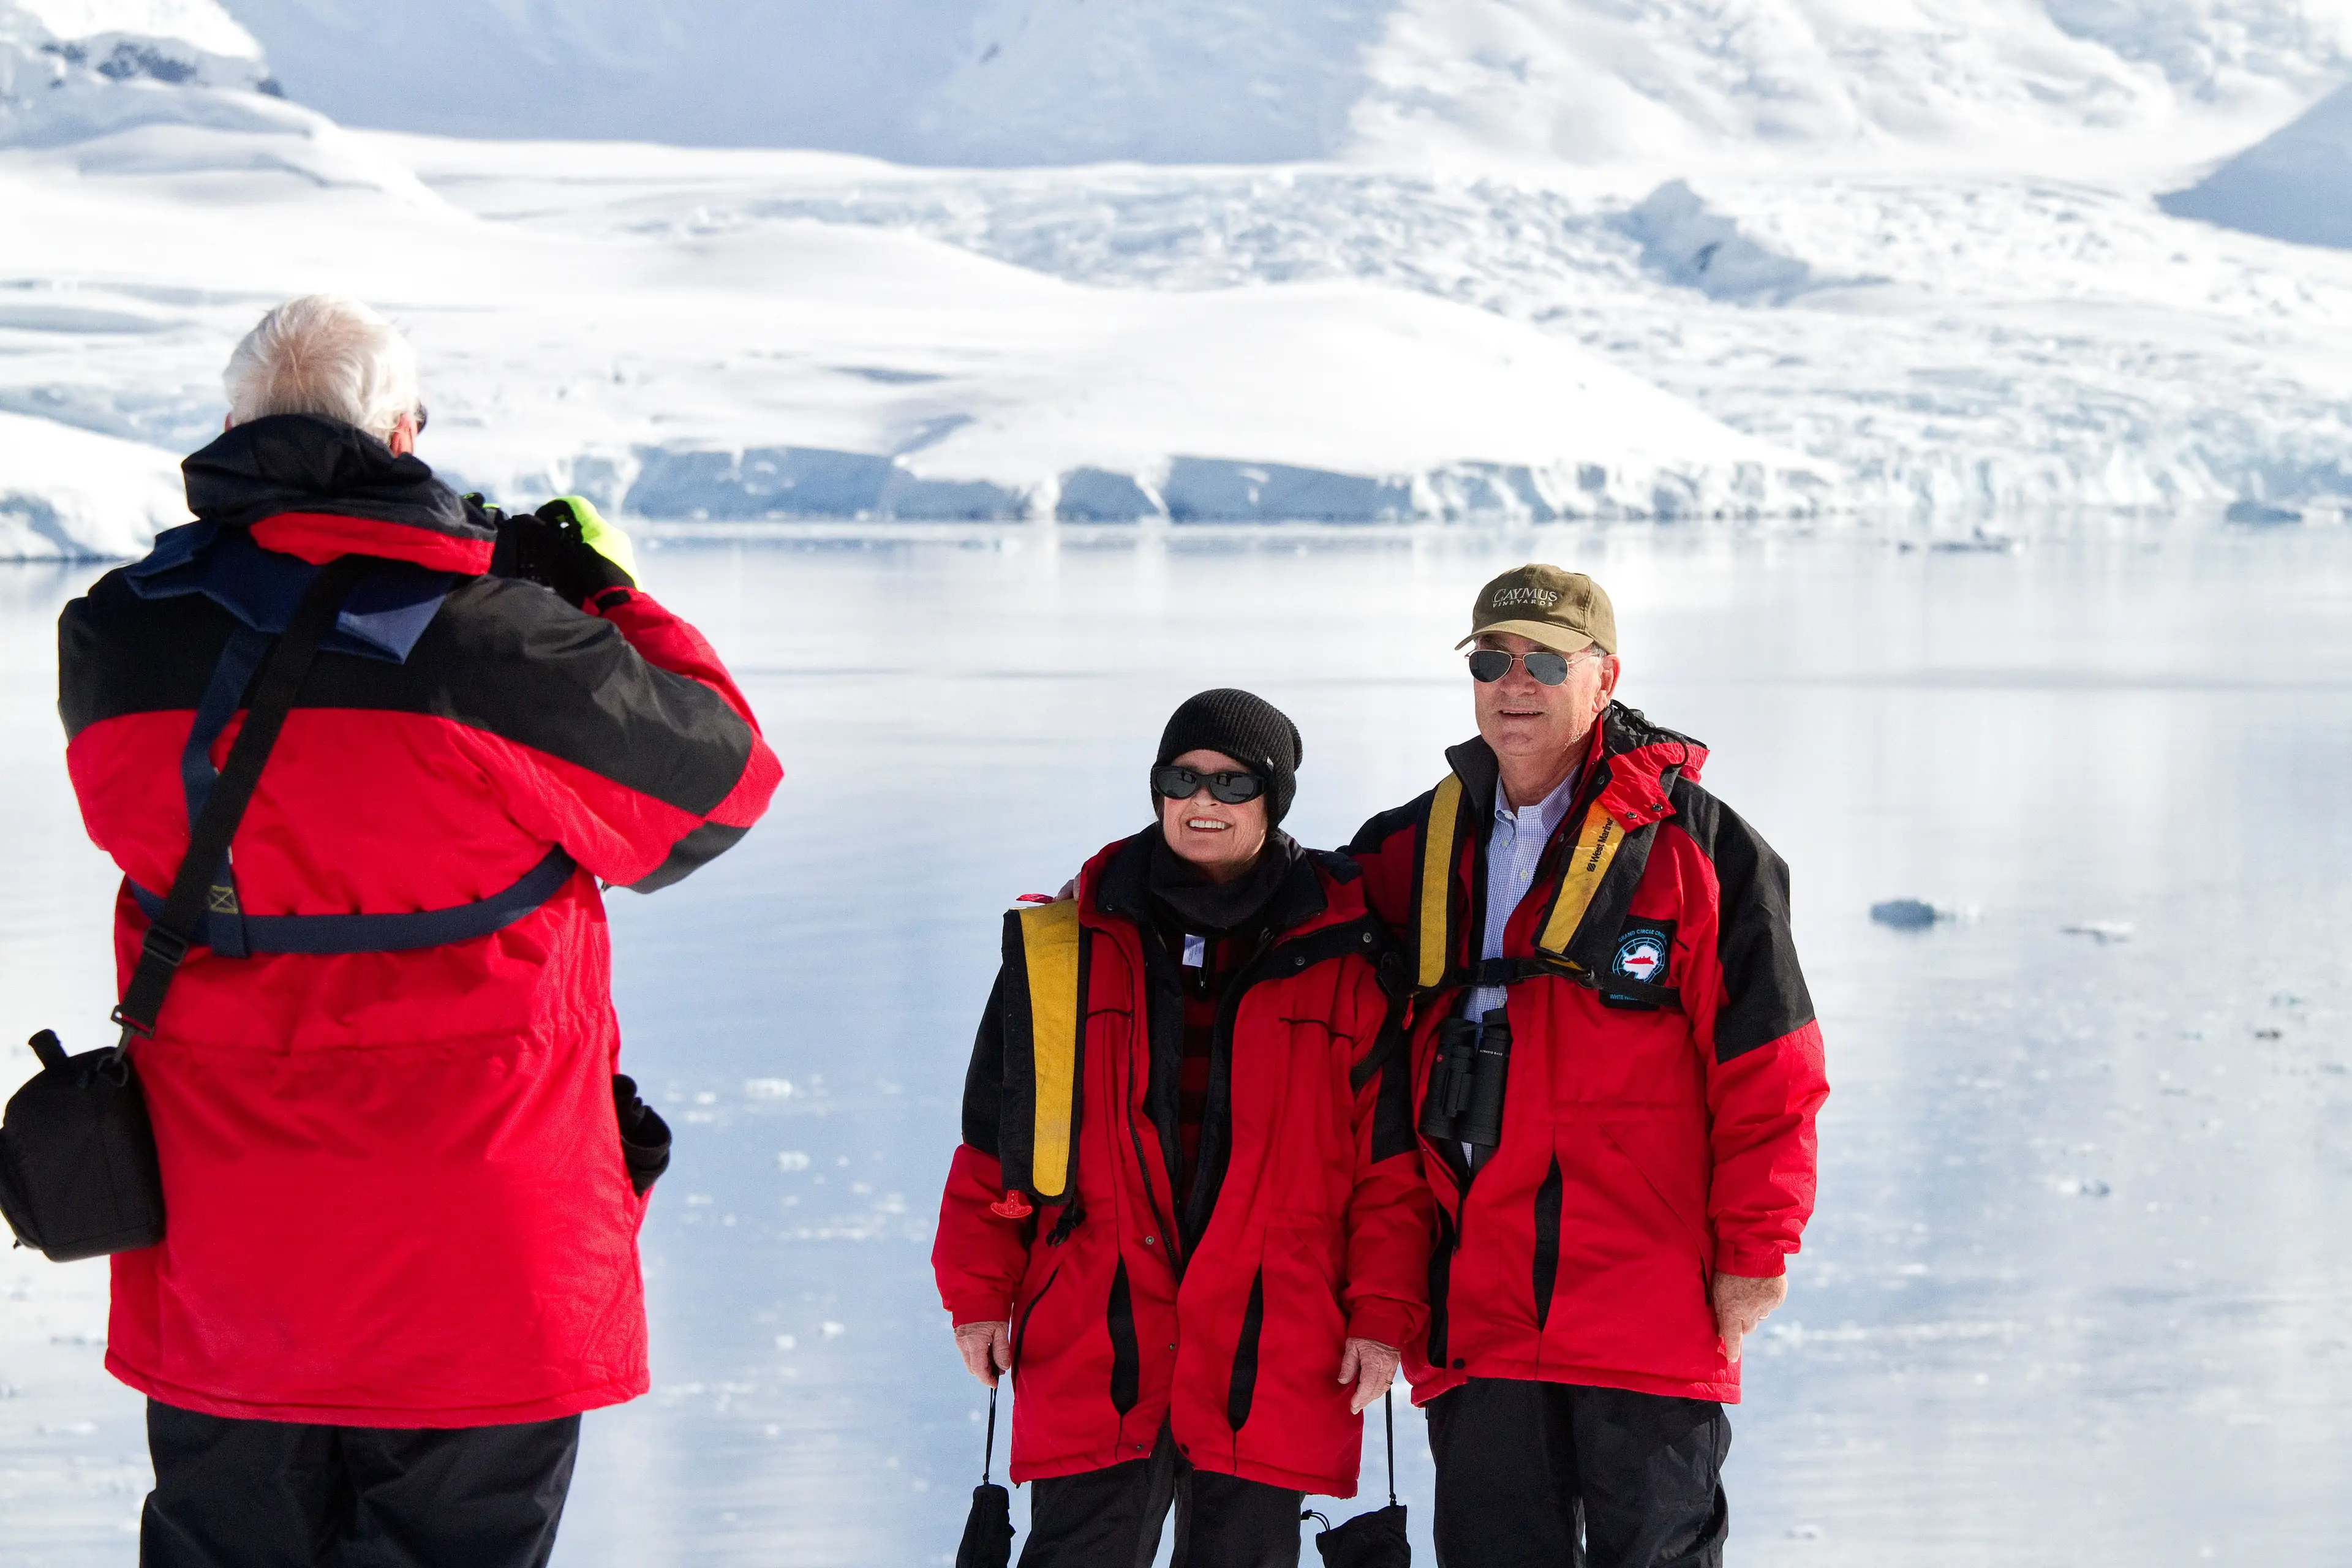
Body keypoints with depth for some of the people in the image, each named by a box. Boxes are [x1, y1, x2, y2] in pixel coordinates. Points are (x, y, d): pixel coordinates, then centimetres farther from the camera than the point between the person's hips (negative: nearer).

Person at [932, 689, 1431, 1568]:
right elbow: (992, 1142, 11)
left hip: (1269, 1366, 0)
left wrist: (1383, 1314, -2)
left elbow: (1389, 1165, 5)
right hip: (1093, 1355, 0)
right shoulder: (1063, 949, 7)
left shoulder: (1344, 963, 5)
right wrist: (979, 1293, 5)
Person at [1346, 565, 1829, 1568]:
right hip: (1478, 1319, 4)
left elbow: (1769, 1070, -4)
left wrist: (1755, 1251, -6)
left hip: (1653, 1315, -4)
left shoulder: (1696, 845, -3)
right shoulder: (1413, 854, 11)